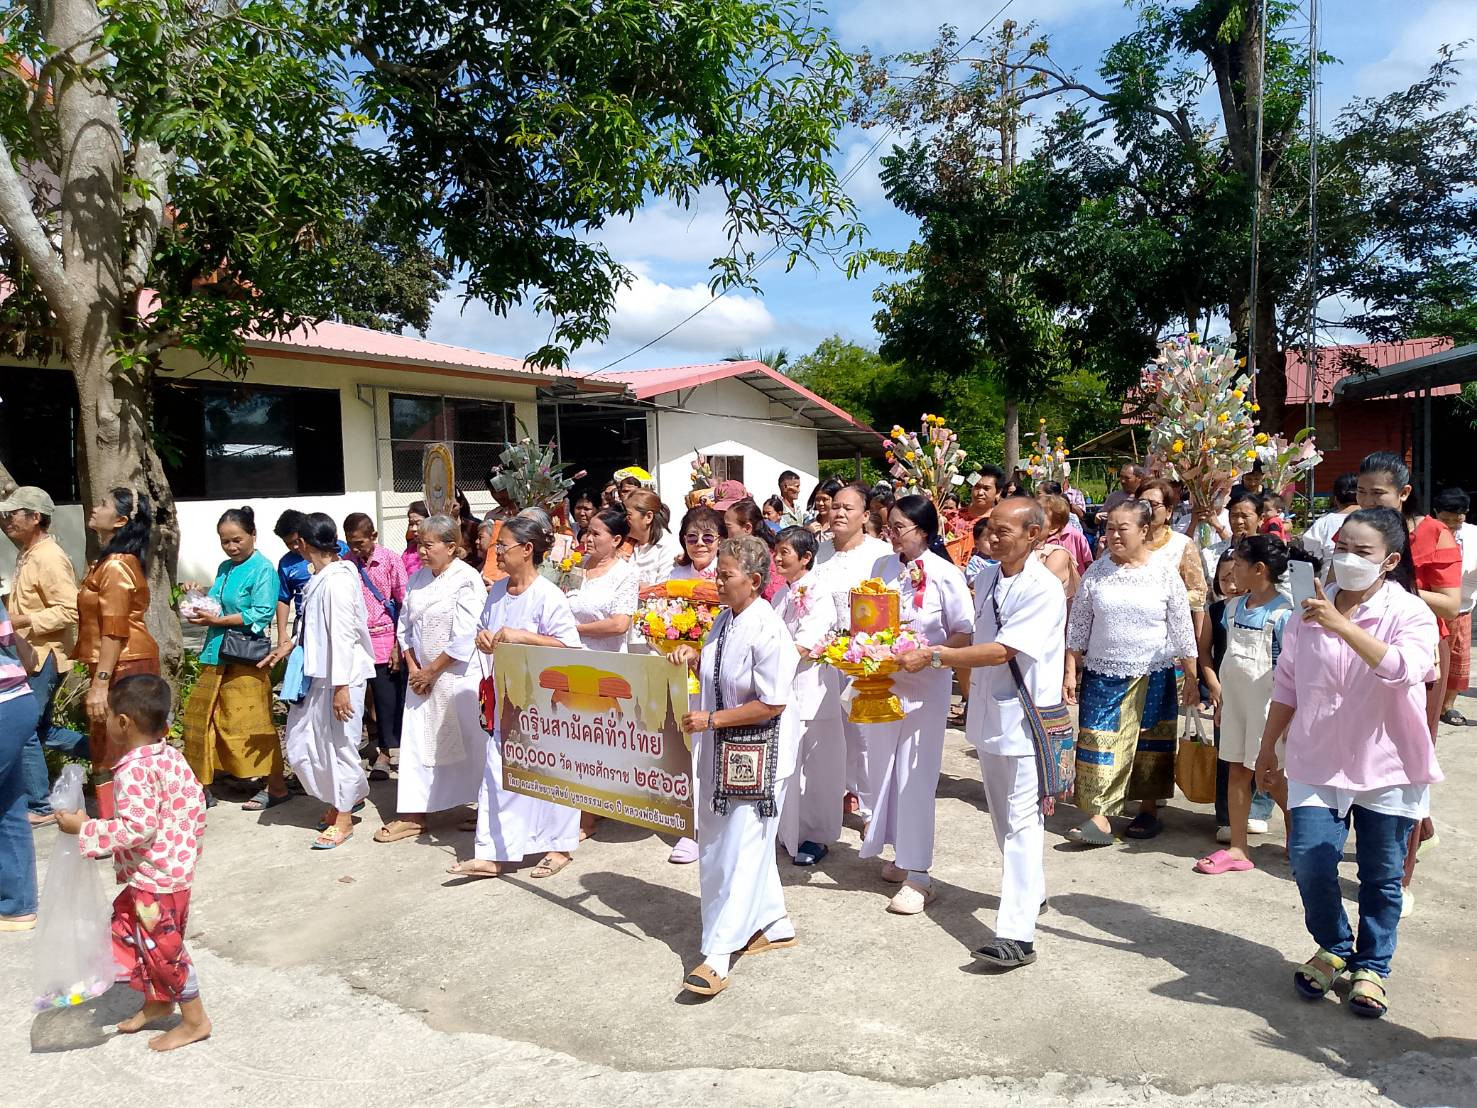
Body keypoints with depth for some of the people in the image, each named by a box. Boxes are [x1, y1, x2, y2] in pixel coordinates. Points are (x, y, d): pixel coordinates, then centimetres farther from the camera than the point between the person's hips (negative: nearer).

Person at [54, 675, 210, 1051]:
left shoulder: (134, 770, -24)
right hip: (175, 864, 9)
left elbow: (138, 828, -29)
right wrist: (189, 844, 19)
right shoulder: (170, 756, 2)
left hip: (156, 877, -9)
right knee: (128, 928, 24)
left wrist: (85, 829, -20)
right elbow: (196, 801, 8)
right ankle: (157, 1000, 38)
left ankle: (195, 1021, 20)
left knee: (163, 946, 5)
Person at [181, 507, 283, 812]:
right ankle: (202, 786, 25)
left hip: (246, 658, -8)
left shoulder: (262, 569, -10)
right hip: (217, 655, 8)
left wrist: (217, 620, -16)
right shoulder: (224, 568, 13)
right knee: (201, 718, 12)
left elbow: (262, 614, -17)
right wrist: (202, 612, 0)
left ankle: (276, 787, 7)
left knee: (251, 724, -4)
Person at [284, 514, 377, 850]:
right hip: (318, 673, 9)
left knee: (339, 743, 2)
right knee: (303, 741, 15)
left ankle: (343, 819, 16)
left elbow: (342, 635, -21)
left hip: (341, 675, -9)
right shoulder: (320, 578, 9)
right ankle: (348, 796, 32)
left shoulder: (337, 580, -19)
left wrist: (341, 687, -22)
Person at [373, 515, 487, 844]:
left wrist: (431, 672, -12)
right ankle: (413, 815, 16)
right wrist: (413, 666, 0)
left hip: (458, 676, -7)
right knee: (416, 741, 7)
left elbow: (463, 639, -18)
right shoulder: (417, 578, 9)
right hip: (422, 676, 7)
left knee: (469, 742, 1)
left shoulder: (467, 580, -14)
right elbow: (405, 626, 12)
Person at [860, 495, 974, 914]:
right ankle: (900, 852, 29)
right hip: (881, 682, 6)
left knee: (916, 777, -1)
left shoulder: (945, 574, -10)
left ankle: (918, 874, 7)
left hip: (925, 686, -5)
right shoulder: (883, 567, 5)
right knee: (884, 770, 12)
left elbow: (964, 633, -8)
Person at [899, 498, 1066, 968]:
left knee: (1021, 821, -6)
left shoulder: (1043, 589, -18)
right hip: (988, 713, 8)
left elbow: (1002, 651, -24)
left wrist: (934, 656, -22)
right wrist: (935, 656, 3)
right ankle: (1031, 890, 40)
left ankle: (1017, 933, -4)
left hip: (1025, 717, -8)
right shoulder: (986, 581, 6)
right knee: (1003, 816, 20)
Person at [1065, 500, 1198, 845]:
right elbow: (1077, 626, 4)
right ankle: (1100, 817, -3)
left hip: (1153, 677, -1)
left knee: (1150, 746, 9)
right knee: (1100, 742, -5)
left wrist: (1191, 677, 0)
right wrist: (1070, 672, 0)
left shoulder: (1165, 573, -3)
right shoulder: (1096, 572, 1)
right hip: (1103, 675, 1)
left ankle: (1150, 810, 26)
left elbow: (1182, 629, 1)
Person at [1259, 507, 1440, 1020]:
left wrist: (1341, 625, -36)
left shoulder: (1410, 613, -9)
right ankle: (1333, 948, 22)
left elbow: (1404, 669, -30)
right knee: (1309, 861, -6)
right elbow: (1287, 684, 9)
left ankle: (1371, 966, 31)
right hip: (1319, 763, 2)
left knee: (1381, 876, 10)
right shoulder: (1310, 611, 1)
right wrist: (1269, 746, 13)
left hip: (1388, 768, -2)